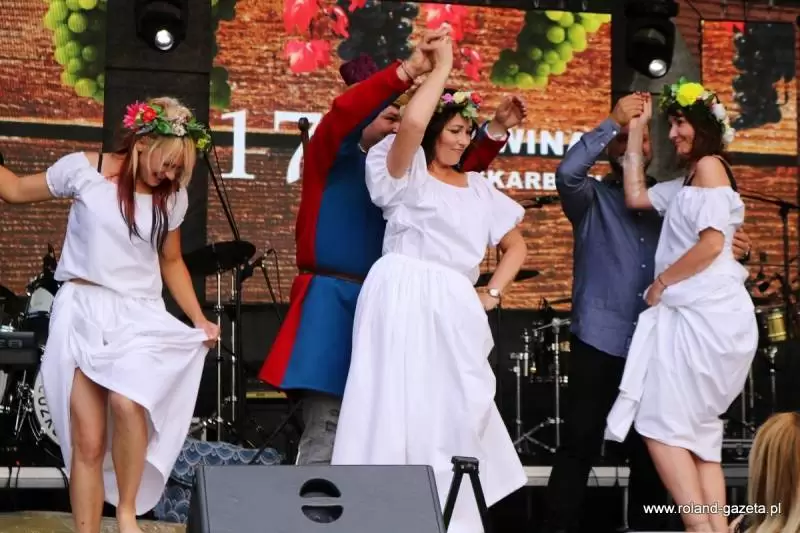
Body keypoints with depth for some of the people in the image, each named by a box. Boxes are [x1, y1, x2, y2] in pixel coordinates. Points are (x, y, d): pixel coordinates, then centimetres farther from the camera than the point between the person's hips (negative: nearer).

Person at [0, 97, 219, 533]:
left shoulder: (173, 196, 6)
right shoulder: (83, 169, -3)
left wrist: (199, 320, 14)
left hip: (138, 316, 1)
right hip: (80, 312, -1)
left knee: (128, 404, -28)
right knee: (87, 441, -4)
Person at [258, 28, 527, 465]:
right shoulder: (330, 157, 0)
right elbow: (343, 111, -19)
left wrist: (496, 129, 4)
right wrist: (409, 70, -29)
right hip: (330, 305, -6)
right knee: (325, 433, -10)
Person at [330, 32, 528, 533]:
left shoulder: (479, 188, 18)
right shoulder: (407, 172, 3)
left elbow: (517, 246, 24)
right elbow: (411, 123, -19)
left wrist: (492, 294, 8)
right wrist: (442, 67, -7)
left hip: (453, 310, 5)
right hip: (402, 300, -5)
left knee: (454, 415, 6)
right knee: (397, 409, -7)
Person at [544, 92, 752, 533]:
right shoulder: (593, 199, 5)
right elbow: (567, 172, -16)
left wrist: (733, 248, -6)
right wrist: (613, 122, -14)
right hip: (600, 341, -4)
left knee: (649, 453, 10)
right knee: (579, 447, -6)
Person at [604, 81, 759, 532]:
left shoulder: (709, 165, -6)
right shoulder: (687, 182, 21)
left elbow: (712, 242, -16)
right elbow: (635, 197, 16)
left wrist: (662, 281, -7)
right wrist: (636, 131, 19)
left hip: (706, 311, -10)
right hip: (698, 312, 10)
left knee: (662, 424, -9)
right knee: (698, 432, 7)